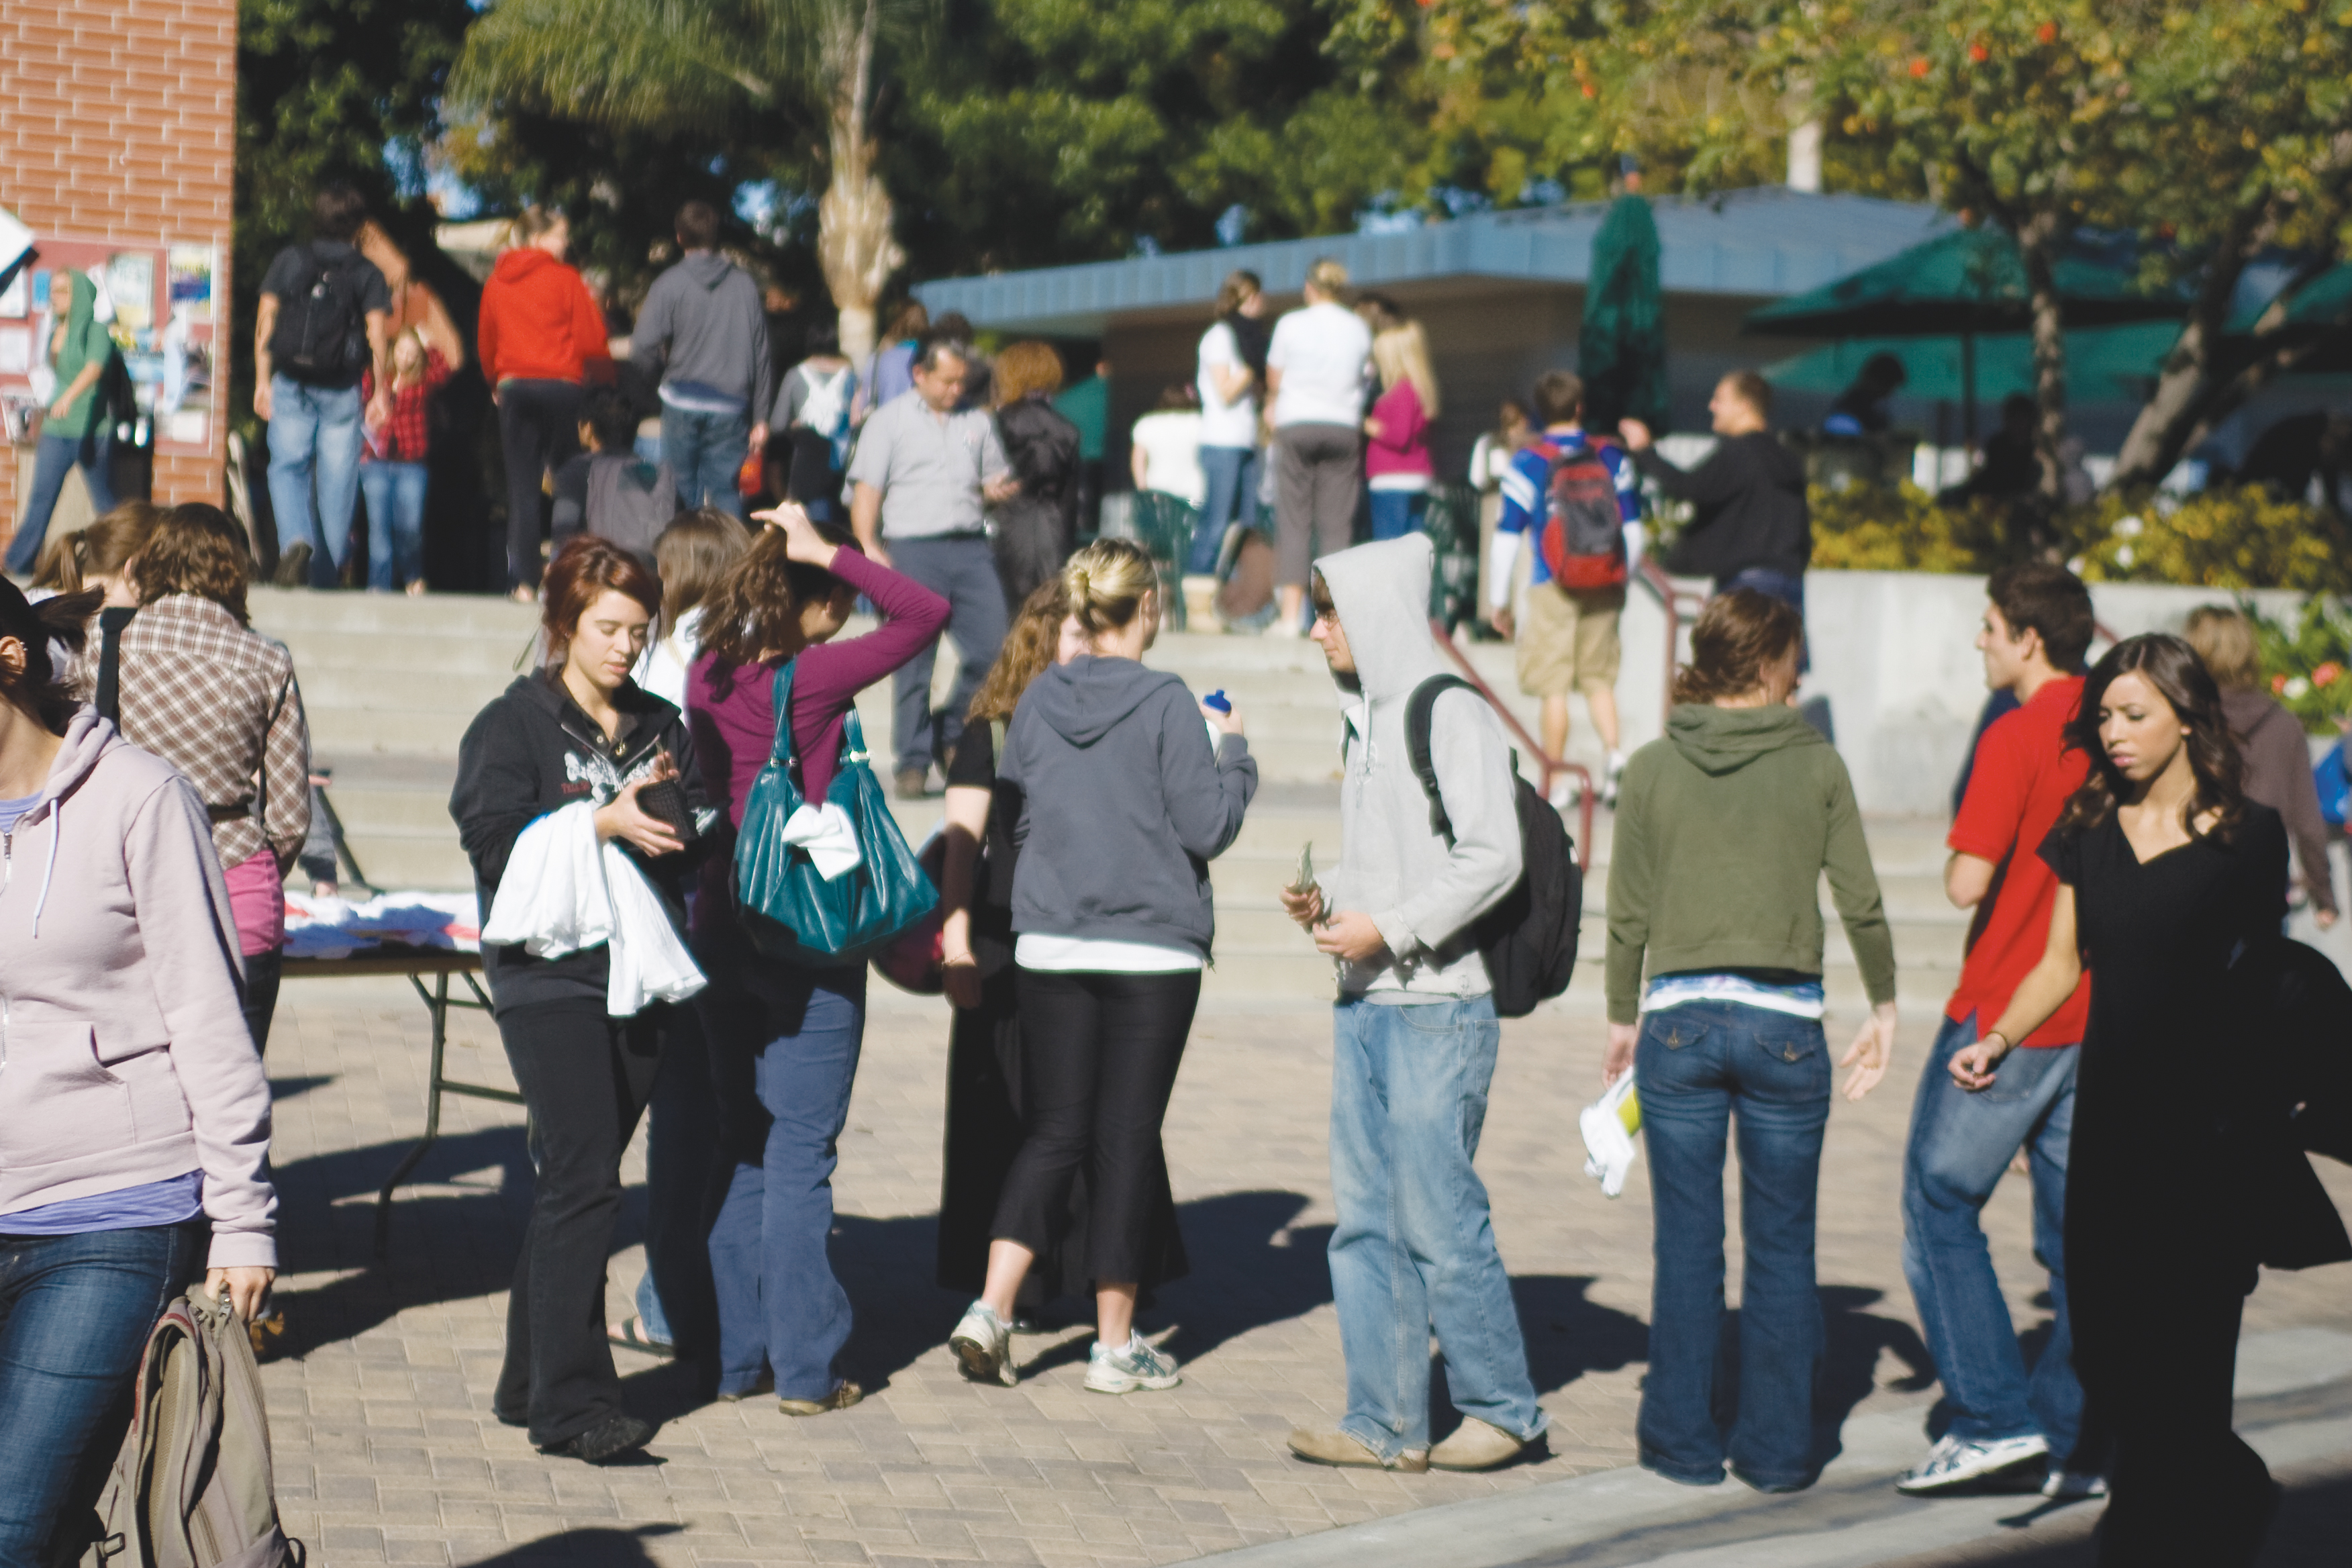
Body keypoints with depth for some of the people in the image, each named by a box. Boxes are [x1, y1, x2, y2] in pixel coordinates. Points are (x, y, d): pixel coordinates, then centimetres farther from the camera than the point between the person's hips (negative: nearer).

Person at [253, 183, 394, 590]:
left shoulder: (289, 261, 4)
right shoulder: (367, 273, 2)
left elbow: (265, 320, -1)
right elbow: (378, 334, -5)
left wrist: (263, 381, 1)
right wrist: (382, 392, 0)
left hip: (291, 384, 0)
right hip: (342, 389, 0)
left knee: (288, 467, 2)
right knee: (338, 477, 6)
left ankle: (295, 541, -25)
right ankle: (326, 574, 8)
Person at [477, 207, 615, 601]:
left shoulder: (496, 282, 9)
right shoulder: (566, 279, -4)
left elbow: (485, 342, 17)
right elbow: (592, 341, -5)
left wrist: (496, 384, 33)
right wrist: (604, 378, 13)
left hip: (513, 387, 4)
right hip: (562, 387, -4)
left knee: (522, 484, 2)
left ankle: (524, 581, -2)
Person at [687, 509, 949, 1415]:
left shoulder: (708, 676, 2)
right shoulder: (813, 677, -16)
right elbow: (926, 614, -13)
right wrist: (832, 554, -12)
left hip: (723, 928, 6)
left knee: (742, 1148, 14)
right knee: (802, 1153, 0)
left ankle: (737, 1356, 18)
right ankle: (805, 1371, 4)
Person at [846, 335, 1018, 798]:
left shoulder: (978, 422, 17)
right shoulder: (890, 420, 6)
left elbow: (996, 478, 26)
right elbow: (866, 488, 0)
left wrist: (999, 488, 1)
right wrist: (869, 547, -12)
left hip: (970, 547, 4)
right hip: (914, 548, -3)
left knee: (991, 646, -5)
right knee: (913, 659, -3)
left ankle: (951, 734, 16)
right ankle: (913, 761, 4)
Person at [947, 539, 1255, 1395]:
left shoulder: (1038, 700, 4)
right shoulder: (1166, 704, -11)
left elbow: (1009, 819, 12)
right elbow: (1208, 827, -10)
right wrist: (1233, 752, 5)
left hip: (1050, 946, 4)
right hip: (1153, 948, -4)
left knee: (1051, 1132, 10)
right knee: (1126, 1140, 3)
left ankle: (991, 1309, -4)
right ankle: (1115, 1342, 10)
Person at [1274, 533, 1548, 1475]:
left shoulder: (1452, 716, -9)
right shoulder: (1365, 719, 17)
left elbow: (1492, 858, -17)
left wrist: (1388, 930, -17)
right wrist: (1326, 905, 7)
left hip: (1437, 1007, -8)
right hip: (1364, 1003, 8)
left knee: (1437, 1215, -5)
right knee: (1366, 1218, 7)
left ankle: (1502, 1407, 9)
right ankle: (1387, 1423, 11)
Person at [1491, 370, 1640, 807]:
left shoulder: (1527, 463, -5)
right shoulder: (1612, 456, 4)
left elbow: (1508, 535, -4)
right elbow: (1632, 523, 10)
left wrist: (1499, 600, 3)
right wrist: (1624, 582, 21)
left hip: (1552, 588, -3)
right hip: (1604, 587, 3)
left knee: (1554, 688, 1)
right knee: (1599, 678, 15)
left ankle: (1557, 782, 3)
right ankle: (1614, 751, -7)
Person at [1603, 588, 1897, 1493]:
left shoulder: (1653, 768, 1)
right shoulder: (1816, 764, -1)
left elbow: (1629, 915, 4)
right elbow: (1861, 903, -1)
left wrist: (1622, 1021, 15)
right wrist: (1883, 1010, 11)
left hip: (1680, 1019, 1)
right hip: (1785, 1023, -1)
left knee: (1686, 1244, 8)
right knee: (1782, 1246, 8)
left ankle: (1684, 1442, 14)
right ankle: (1776, 1450, 12)